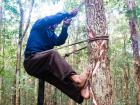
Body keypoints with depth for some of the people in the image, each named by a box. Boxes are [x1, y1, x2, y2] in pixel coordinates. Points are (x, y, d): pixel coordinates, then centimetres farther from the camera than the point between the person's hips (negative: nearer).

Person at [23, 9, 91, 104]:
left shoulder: (52, 34, 27)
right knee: (52, 54, -34)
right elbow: (51, 19, -11)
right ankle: (75, 78, -53)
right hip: (32, 61, -8)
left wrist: (65, 27, -10)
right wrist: (68, 14, -12)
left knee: (61, 77, -17)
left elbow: (60, 41, 3)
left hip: (42, 66, 8)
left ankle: (79, 92, -41)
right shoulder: (39, 25, 11)